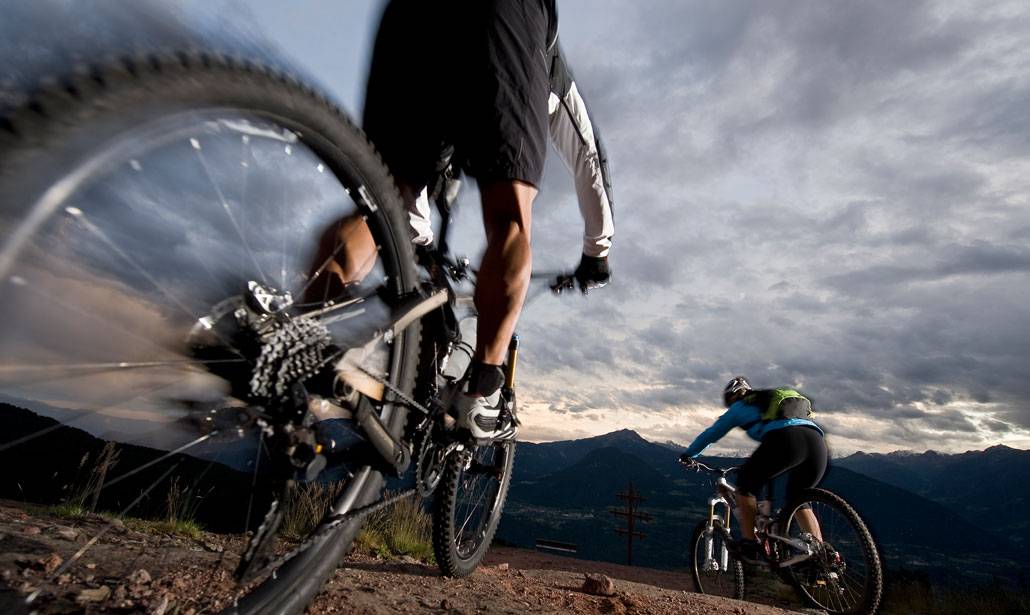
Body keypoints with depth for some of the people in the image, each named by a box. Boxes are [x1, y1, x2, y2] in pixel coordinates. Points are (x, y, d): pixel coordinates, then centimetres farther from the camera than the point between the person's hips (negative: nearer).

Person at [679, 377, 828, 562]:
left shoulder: (739, 407, 25)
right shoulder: (773, 399, 41)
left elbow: (711, 434, 31)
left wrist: (688, 455, 44)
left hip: (785, 439, -6)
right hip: (817, 438, 7)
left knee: (745, 484, 12)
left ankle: (749, 544, 7)